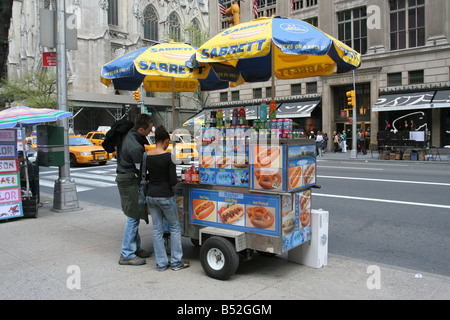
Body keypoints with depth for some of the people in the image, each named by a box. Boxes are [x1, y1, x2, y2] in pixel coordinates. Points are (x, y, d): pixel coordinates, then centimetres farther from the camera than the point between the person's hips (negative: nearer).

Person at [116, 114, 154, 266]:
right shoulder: (136, 147, -25)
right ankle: (127, 255, 5)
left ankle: (135, 248, 27)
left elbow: (117, 154, 20)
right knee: (133, 217, -3)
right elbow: (141, 171, -16)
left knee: (133, 217, 16)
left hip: (122, 177, 10)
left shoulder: (128, 134, 5)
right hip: (130, 182, -10)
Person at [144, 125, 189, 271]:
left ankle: (161, 263, 19)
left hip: (151, 195, 5)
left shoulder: (147, 156, 0)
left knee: (157, 229, 13)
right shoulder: (168, 156, -15)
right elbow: (173, 181, -14)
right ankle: (176, 262, 16)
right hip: (165, 196, -5)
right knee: (175, 227, 11)